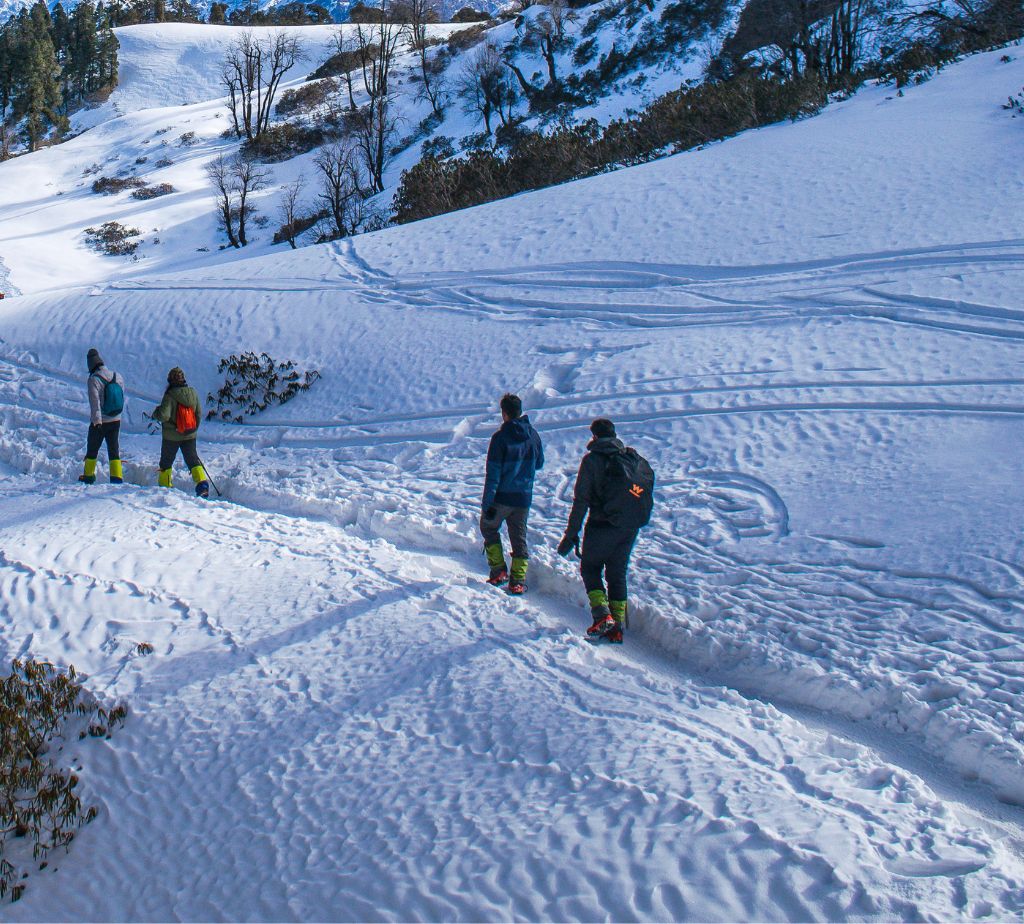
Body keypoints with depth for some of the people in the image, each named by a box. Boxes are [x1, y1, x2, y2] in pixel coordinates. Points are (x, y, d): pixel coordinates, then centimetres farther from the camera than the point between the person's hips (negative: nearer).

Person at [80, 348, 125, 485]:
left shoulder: (94, 379, -16)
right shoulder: (118, 377, 0)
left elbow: (95, 400, -24)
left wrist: (96, 420, -28)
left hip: (99, 422, -4)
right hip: (116, 421, 4)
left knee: (92, 449, 13)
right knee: (114, 450, 10)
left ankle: (89, 476, 23)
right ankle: (117, 477, 2)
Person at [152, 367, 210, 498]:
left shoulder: (170, 395, -17)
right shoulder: (193, 393, -1)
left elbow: (164, 415, -23)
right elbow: (199, 414, 6)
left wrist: (156, 413, 0)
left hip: (171, 436, -3)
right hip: (190, 436, 3)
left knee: (166, 462, 14)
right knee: (193, 460, 5)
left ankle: (164, 487, 21)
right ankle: (202, 483, -15)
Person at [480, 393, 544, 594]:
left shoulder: (500, 437, -16)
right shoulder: (533, 435, 0)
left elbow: (493, 474, -16)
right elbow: (539, 464, 15)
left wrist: (487, 503, -13)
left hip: (501, 497, -4)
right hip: (524, 497, 4)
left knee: (489, 528, 19)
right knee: (519, 538, 12)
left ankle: (499, 571, 11)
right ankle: (518, 581, 6)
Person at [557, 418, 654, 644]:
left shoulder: (593, 459, -6)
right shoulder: (636, 459, 10)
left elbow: (581, 500, -9)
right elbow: (648, 490, 10)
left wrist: (571, 534, -7)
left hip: (603, 525, -5)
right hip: (631, 528, 5)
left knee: (590, 568, 11)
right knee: (617, 574, 15)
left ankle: (602, 616, -8)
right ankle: (617, 627, 12)